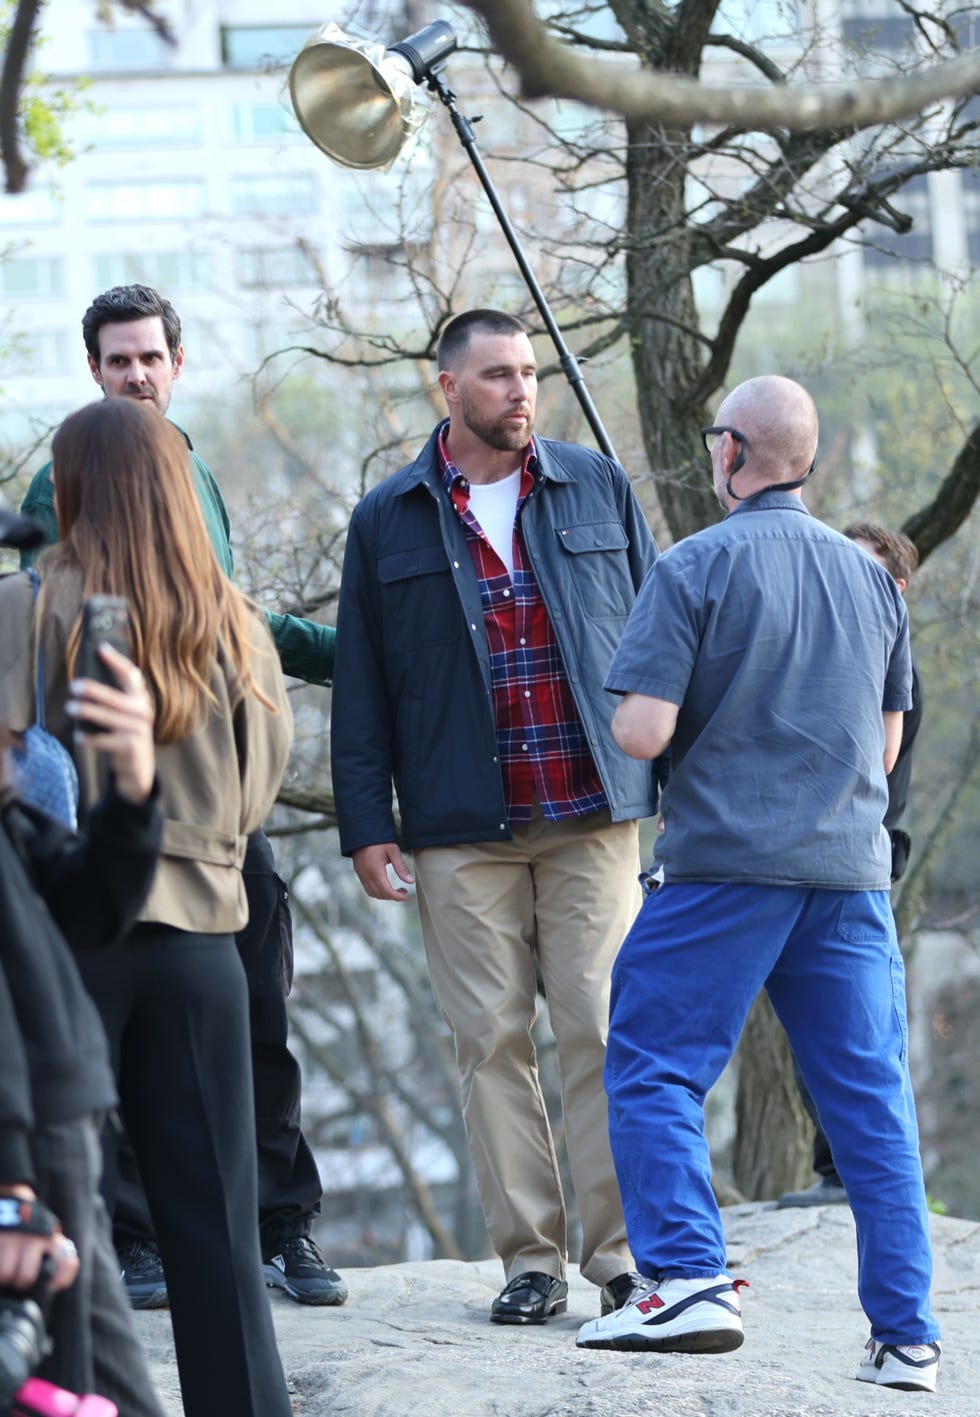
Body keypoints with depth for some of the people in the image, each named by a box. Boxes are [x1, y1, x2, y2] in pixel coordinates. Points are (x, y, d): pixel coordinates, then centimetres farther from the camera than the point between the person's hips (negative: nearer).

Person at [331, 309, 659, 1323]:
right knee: (490, 1039, 0)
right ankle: (529, 1258, 6)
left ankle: (623, 1251, 0)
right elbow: (360, 687, 10)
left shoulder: (597, 489, 9)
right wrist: (365, 824, 5)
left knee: (603, 1027, -5)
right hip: (461, 828, 0)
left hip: (594, 814, 0)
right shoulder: (387, 521, 8)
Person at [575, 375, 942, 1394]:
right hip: (851, 870, 5)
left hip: (727, 863, -5)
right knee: (870, 1100, 6)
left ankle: (688, 1281, -8)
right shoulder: (871, 577, 11)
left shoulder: (695, 569, -7)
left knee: (653, 1069, 4)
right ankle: (905, 1336, 5)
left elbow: (642, 731, -13)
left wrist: (636, 712, 9)